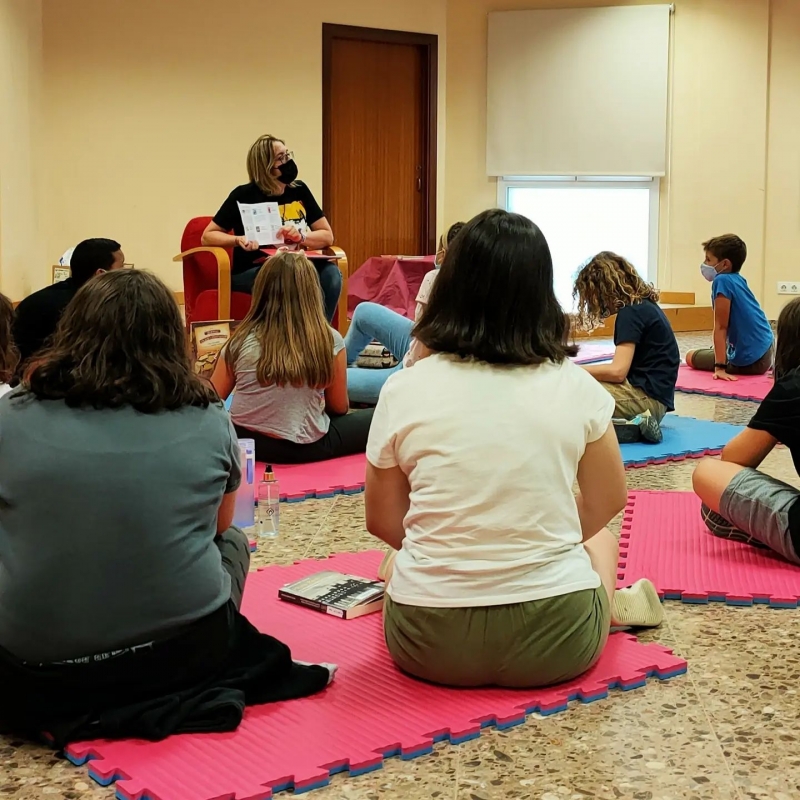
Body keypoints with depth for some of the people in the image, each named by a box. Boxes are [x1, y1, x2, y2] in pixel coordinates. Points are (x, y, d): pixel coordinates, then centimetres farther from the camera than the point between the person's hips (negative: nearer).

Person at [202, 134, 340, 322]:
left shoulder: (299, 190, 8)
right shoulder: (244, 195, -3)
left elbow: (327, 236, 9)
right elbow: (208, 236, 1)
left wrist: (301, 237, -12)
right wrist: (238, 240, -18)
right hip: (250, 272, -4)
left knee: (330, 272, -27)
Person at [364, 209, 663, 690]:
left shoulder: (404, 390, -7)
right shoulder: (577, 389, -6)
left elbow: (383, 523, 4)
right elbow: (606, 506, 8)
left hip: (428, 646, 1)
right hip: (556, 645, -1)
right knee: (600, 538, 33)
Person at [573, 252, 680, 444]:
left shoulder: (630, 312, -13)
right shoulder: (643, 305, 15)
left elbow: (617, 371, -19)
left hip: (647, 397, -10)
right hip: (651, 397, 10)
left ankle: (632, 427, -20)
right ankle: (635, 423, 5)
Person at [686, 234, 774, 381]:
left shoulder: (722, 281, -18)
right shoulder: (737, 280, 9)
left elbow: (721, 327, -22)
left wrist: (720, 367, -23)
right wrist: (718, 350, 33)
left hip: (750, 360, -9)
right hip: (766, 348, 9)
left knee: (691, 357, 8)